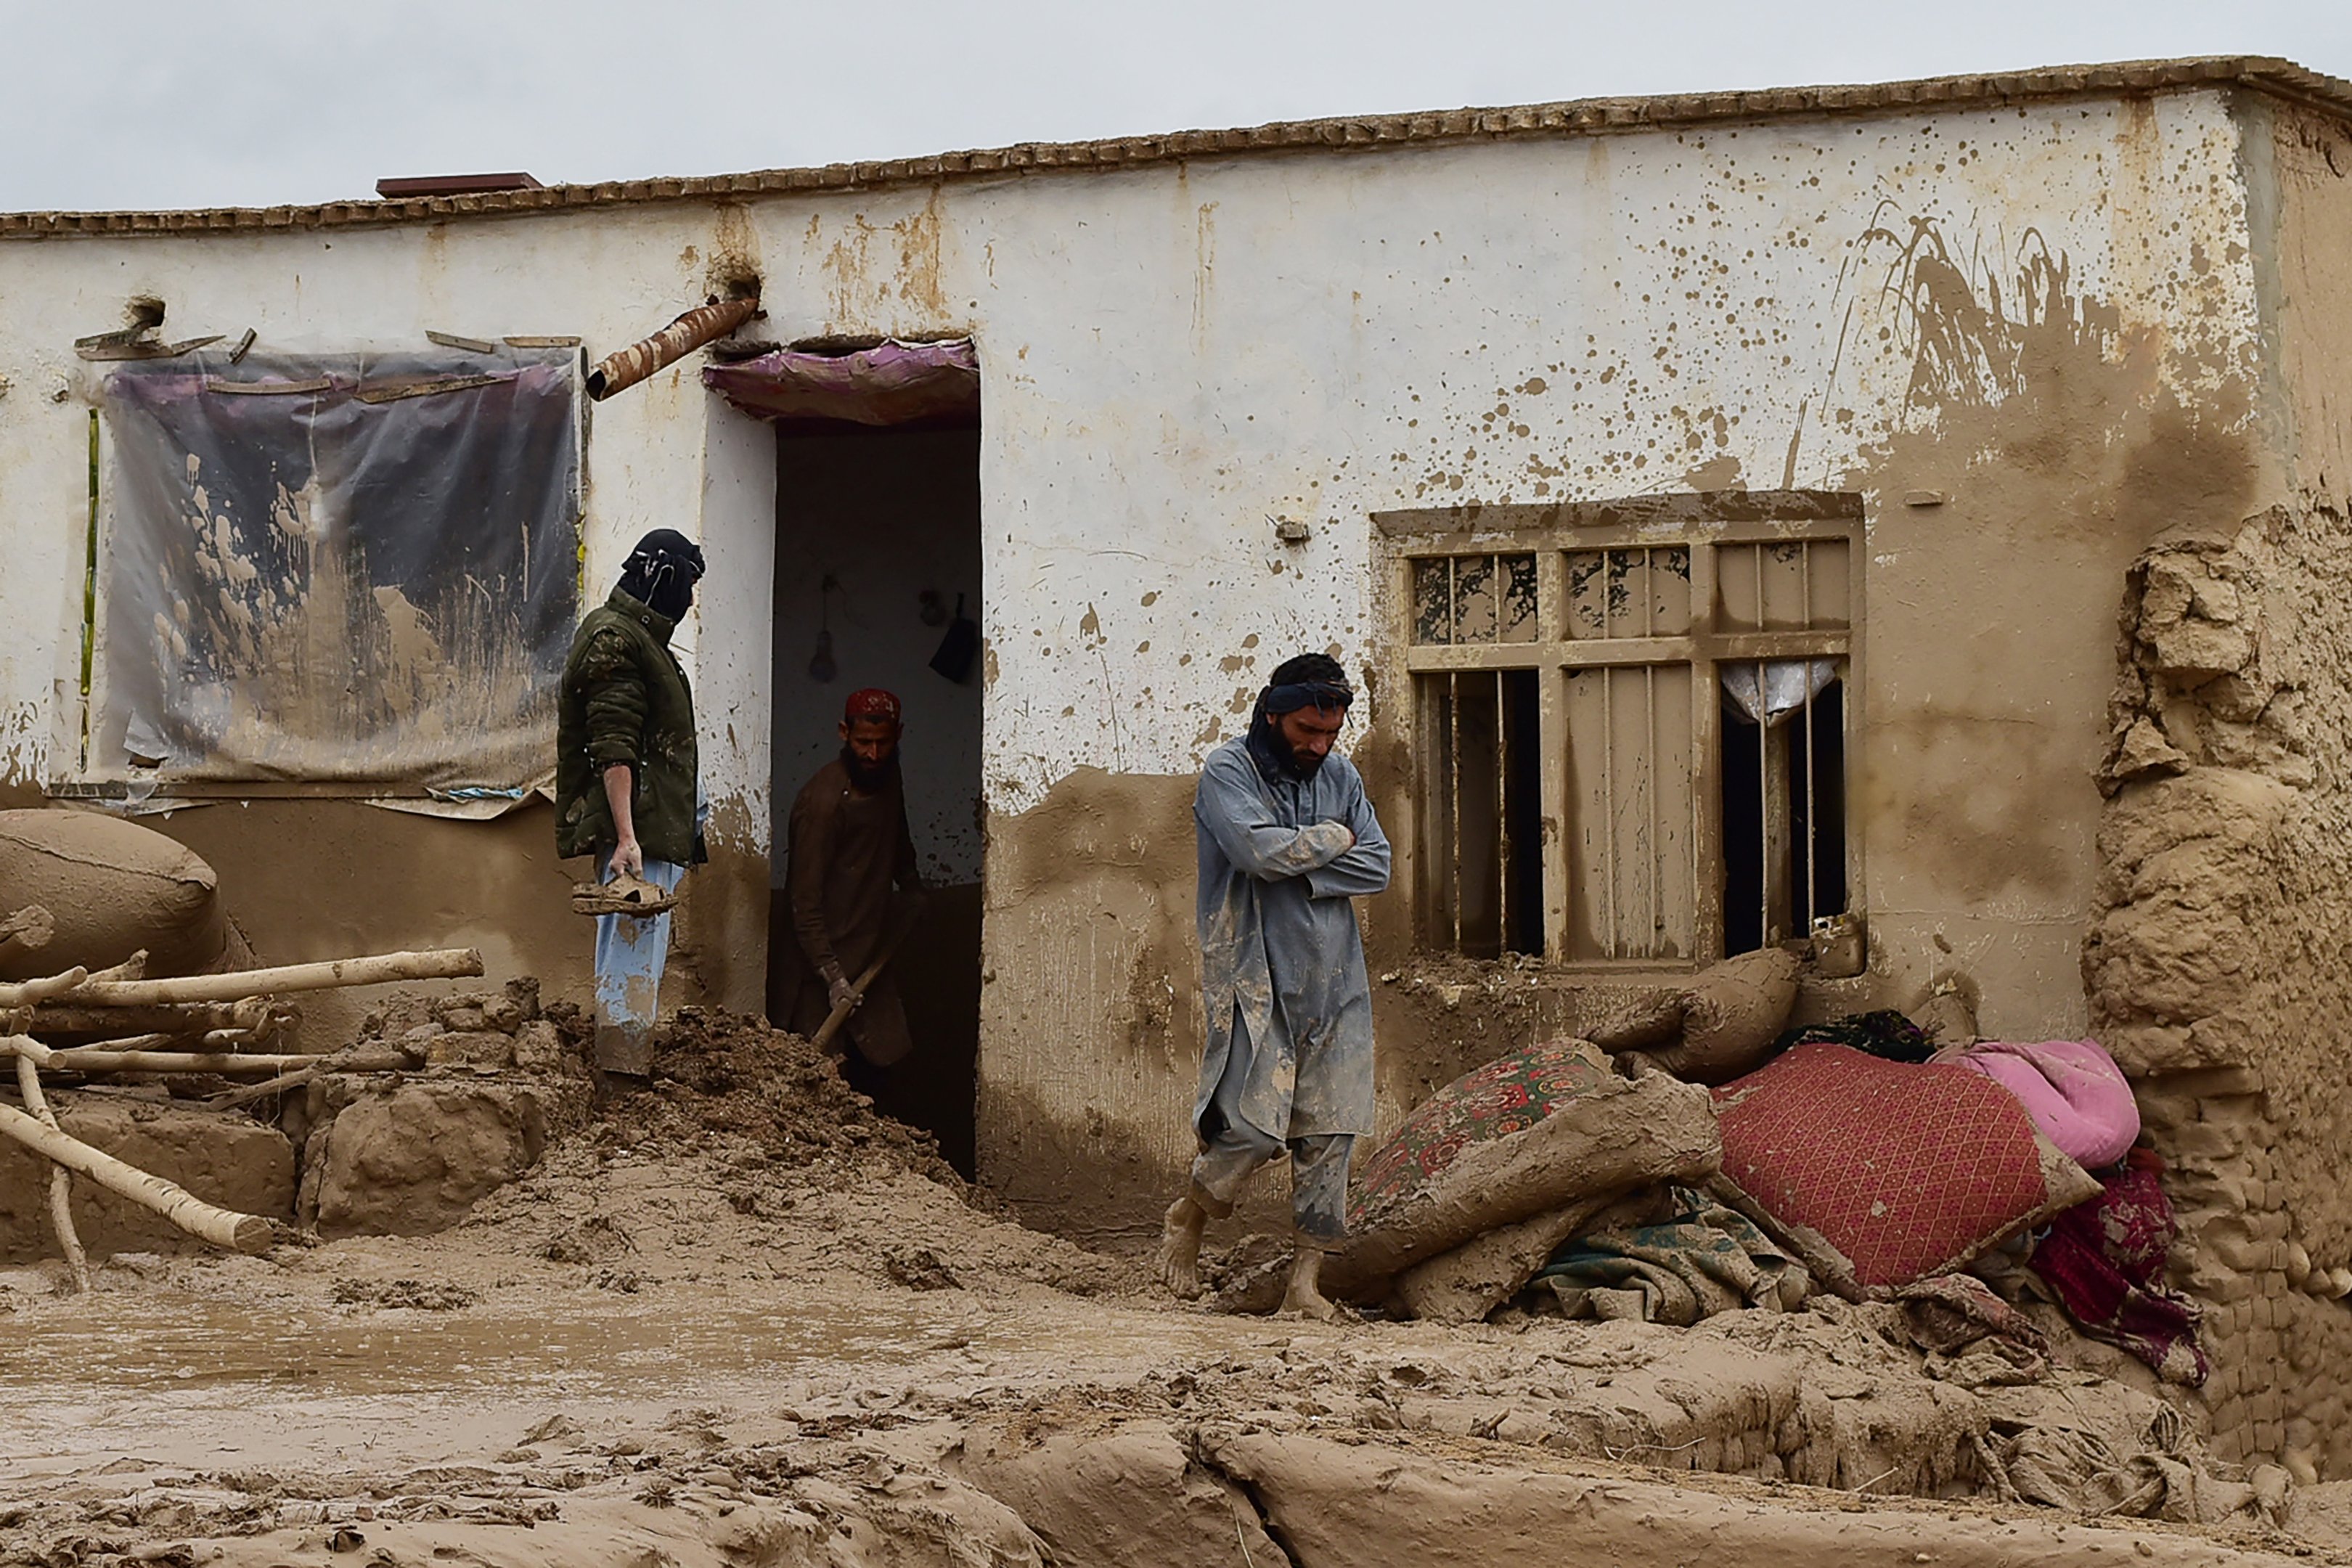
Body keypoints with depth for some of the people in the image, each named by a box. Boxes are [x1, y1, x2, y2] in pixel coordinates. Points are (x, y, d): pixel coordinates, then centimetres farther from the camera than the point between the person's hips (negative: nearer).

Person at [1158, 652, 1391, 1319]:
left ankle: (1306, 1282, 6)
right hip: (1254, 981, -5)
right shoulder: (1228, 773, -4)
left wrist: (1298, 872, -9)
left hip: (1333, 982, 5)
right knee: (1256, 1126, -13)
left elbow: (1377, 867, 4)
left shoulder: (1342, 778, 13)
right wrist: (1334, 840, -4)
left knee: (1329, 1134, 0)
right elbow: (1262, 849, -20)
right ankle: (1187, 1216, 15)